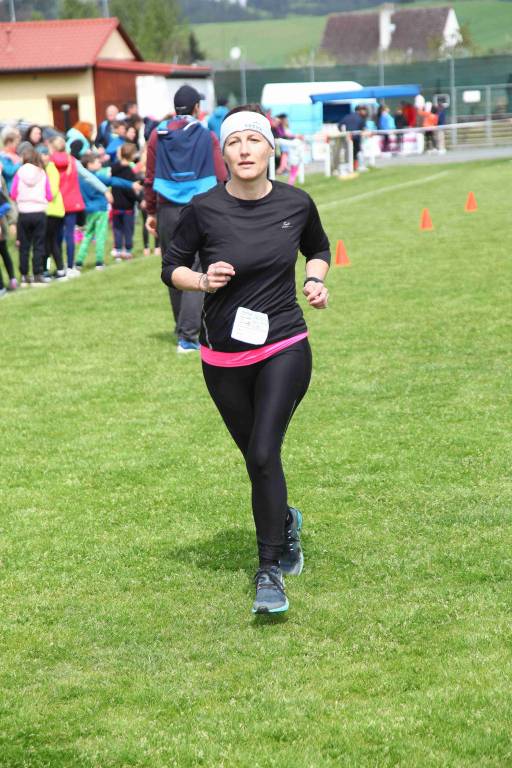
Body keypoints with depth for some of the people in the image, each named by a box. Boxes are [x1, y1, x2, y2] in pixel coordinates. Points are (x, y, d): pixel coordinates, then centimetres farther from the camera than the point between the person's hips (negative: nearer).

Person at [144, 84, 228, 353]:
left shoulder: (157, 136, 4)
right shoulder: (207, 137, -2)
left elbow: (150, 178, 6)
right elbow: (221, 178, -4)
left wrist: (151, 212, 12)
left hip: (167, 211, 3)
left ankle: (183, 329, 27)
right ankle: (187, 335, -10)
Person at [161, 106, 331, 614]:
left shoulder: (296, 204, -3)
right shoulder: (204, 209, -9)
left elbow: (318, 248, 18)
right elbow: (171, 268, 3)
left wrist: (315, 281, -2)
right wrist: (202, 280, -17)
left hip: (284, 349, -1)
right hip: (224, 358, 1)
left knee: (263, 453, -16)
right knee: (256, 457, 13)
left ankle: (269, 572, -6)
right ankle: (285, 521, 46)